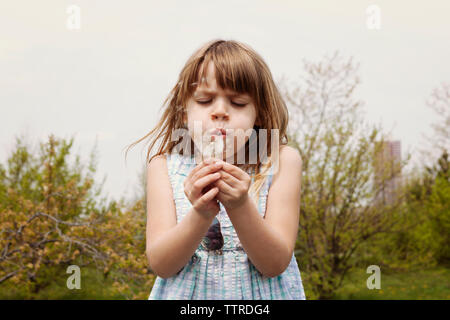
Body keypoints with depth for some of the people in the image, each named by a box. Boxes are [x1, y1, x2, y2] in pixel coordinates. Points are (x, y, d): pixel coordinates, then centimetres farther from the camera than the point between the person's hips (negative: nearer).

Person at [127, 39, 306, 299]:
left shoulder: (281, 162, -6)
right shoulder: (165, 166, -3)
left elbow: (276, 264, -12)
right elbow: (160, 264, -11)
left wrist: (240, 208, -27)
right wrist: (201, 216, -26)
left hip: (262, 293, 0)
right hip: (184, 292, 0)